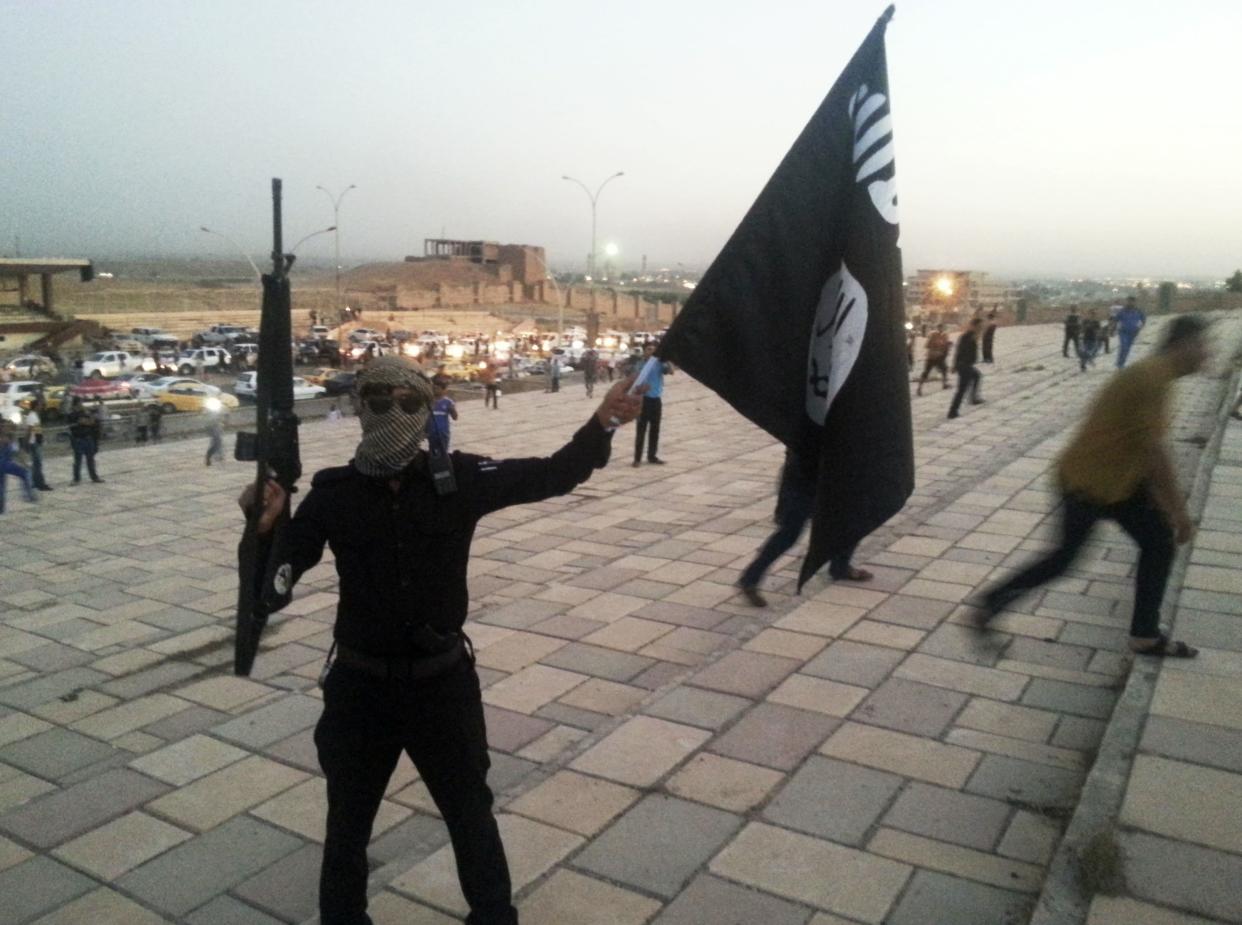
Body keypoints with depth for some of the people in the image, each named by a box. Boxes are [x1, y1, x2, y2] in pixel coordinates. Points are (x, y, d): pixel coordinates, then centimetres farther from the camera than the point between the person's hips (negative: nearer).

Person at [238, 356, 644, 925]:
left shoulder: (459, 479, -9)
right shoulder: (333, 493, -9)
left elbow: (548, 477, -6)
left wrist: (601, 426, -21)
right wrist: (266, 526, -29)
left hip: (442, 680, 0)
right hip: (360, 685, 0)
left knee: (471, 814, 21)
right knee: (348, 823, 21)